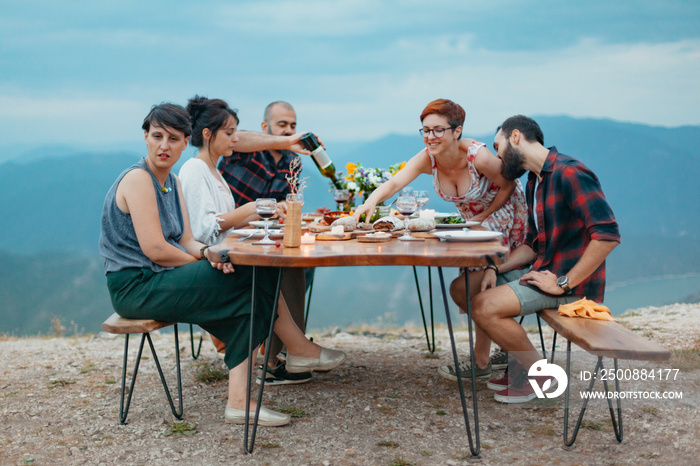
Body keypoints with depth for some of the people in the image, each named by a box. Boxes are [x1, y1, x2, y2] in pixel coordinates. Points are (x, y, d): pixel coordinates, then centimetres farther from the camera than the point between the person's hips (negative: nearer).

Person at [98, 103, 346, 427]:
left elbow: (186, 241, 10)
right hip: (136, 287, -9)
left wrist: (207, 253, -14)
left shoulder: (172, 181, 16)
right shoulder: (138, 178, -14)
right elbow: (154, 249, -21)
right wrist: (208, 259, -9)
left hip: (159, 279, 9)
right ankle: (301, 350, 3)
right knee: (252, 277, -15)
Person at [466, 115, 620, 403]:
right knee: (464, 288, 8)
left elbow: (607, 235, -27)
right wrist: (495, 269, 1)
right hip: (544, 270, 10)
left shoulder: (569, 173, -18)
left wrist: (563, 283, -23)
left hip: (572, 284, -10)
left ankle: (540, 375, -3)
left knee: (484, 308, -21)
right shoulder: (534, 181, 14)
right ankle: (521, 367, 11)